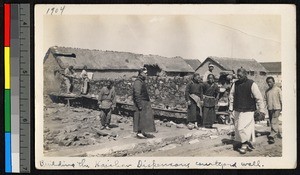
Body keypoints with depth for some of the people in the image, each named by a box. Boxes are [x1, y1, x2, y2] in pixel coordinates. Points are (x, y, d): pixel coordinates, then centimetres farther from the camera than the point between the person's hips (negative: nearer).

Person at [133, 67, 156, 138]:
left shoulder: (142, 81, 17)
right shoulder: (138, 82, -15)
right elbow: (137, 94, -21)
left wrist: (148, 102, 22)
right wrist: (139, 104, -24)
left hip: (145, 102, 10)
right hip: (141, 102, -10)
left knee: (145, 117, 11)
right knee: (141, 117, -7)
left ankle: (143, 132, 16)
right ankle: (139, 133, -4)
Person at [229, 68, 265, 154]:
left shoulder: (251, 84, -8)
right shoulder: (235, 84, 6)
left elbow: (258, 97, -6)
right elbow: (231, 96, 15)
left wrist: (261, 109, -6)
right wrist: (231, 108, 13)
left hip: (248, 110, -5)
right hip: (237, 110, 5)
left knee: (244, 127, -11)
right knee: (237, 128, 8)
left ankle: (245, 144, 3)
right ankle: (245, 143, 22)